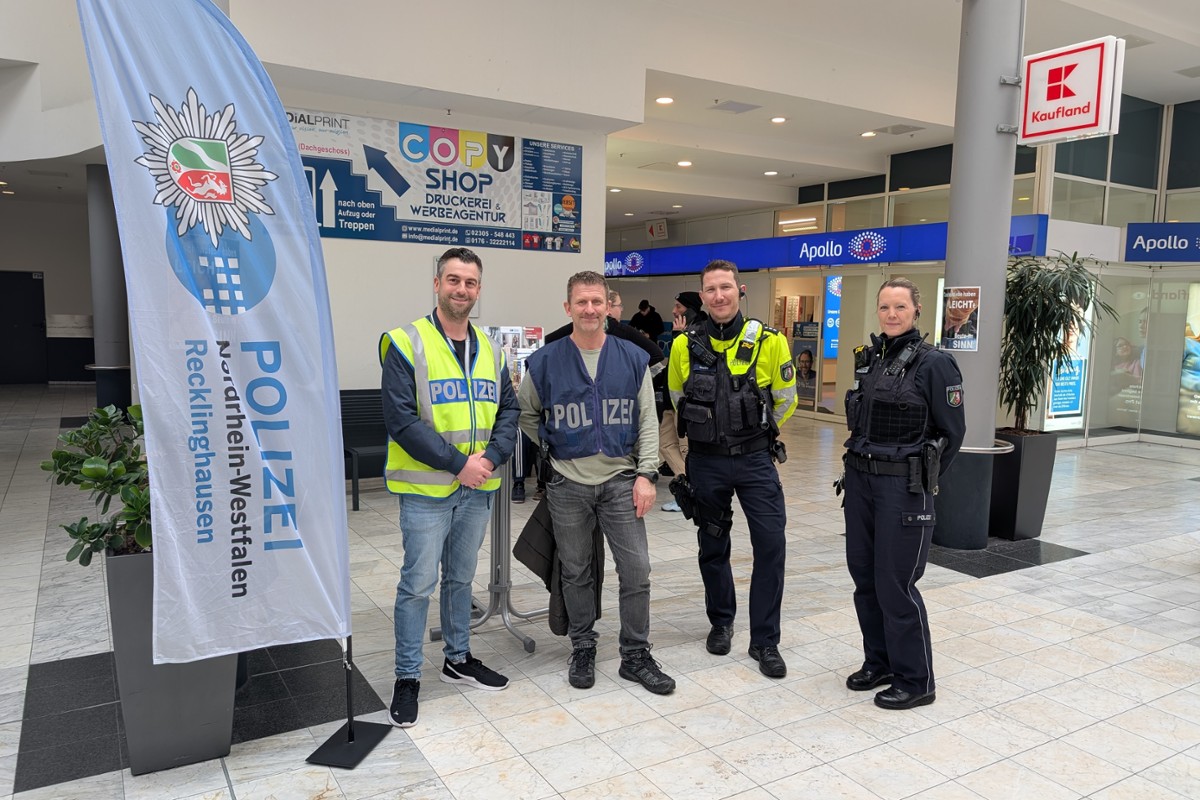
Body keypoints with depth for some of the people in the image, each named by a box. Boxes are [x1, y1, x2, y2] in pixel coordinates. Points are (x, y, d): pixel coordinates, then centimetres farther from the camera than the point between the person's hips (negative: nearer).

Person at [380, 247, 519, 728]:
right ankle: (407, 677, 17)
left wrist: (489, 458, -10)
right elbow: (401, 419, -16)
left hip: (478, 489, 6)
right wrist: (458, 464, -18)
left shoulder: (490, 351, 9)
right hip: (426, 489, -5)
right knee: (418, 584, 2)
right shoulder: (406, 345, -10)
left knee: (461, 578, 19)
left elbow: (509, 410, 8)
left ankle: (458, 660, 35)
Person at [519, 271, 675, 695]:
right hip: (568, 485, 0)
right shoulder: (545, 362, -2)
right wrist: (550, 450, 6)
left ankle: (636, 655, 17)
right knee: (575, 572, 11)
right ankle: (583, 649, 29)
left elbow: (647, 421, 2)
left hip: (621, 481, 1)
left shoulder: (632, 359, 1)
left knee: (636, 570, 0)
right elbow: (525, 414, 12)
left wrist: (646, 474, -5)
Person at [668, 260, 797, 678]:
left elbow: (785, 399, 6)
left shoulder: (769, 342, -7)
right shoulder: (685, 345, -3)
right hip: (706, 461, 1)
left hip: (754, 459, -1)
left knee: (771, 544, -5)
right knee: (713, 546, 13)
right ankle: (721, 623, 33)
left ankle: (764, 641, 9)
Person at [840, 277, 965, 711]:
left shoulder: (933, 363, -11)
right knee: (864, 577, 14)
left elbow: (952, 432, -6)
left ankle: (915, 681, 16)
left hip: (903, 487, -7)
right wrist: (861, 464, 13)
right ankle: (879, 663, 31)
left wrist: (920, 479, 2)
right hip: (860, 479, 7)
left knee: (895, 584, -1)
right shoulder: (869, 358, 9)